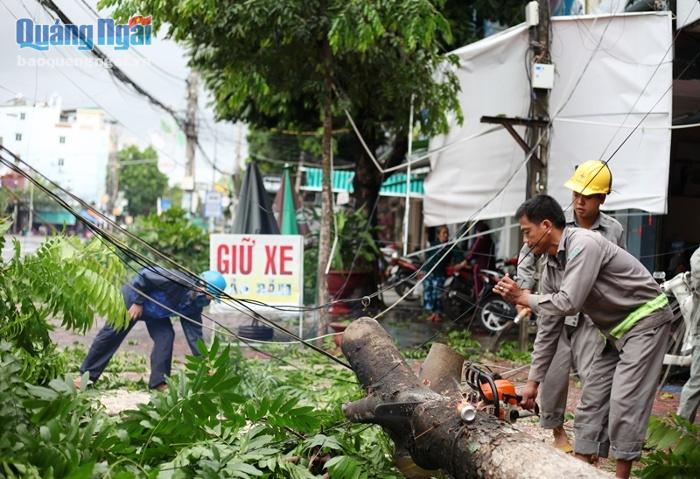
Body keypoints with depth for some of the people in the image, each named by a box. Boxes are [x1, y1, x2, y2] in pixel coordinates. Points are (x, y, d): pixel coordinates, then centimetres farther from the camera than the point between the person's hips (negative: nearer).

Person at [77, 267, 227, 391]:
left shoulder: (194, 307, -14)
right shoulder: (177, 281, -38)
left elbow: (194, 334, -9)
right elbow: (145, 274, -31)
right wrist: (138, 302, -25)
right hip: (132, 298, -6)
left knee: (165, 337, -15)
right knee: (110, 336, -2)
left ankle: (158, 381, -8)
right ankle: (87, 375, 9)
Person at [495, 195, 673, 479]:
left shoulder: (583, 244, -23)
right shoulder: (551, 267, 4)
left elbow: (568, 304, -30)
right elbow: (548, 327, 8)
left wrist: (522, 298, -16)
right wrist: (533, 381, 9)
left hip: (646, 320, -9)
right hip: (616, 330, 9)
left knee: (625, 402, -13)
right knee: (592, 400, 5)